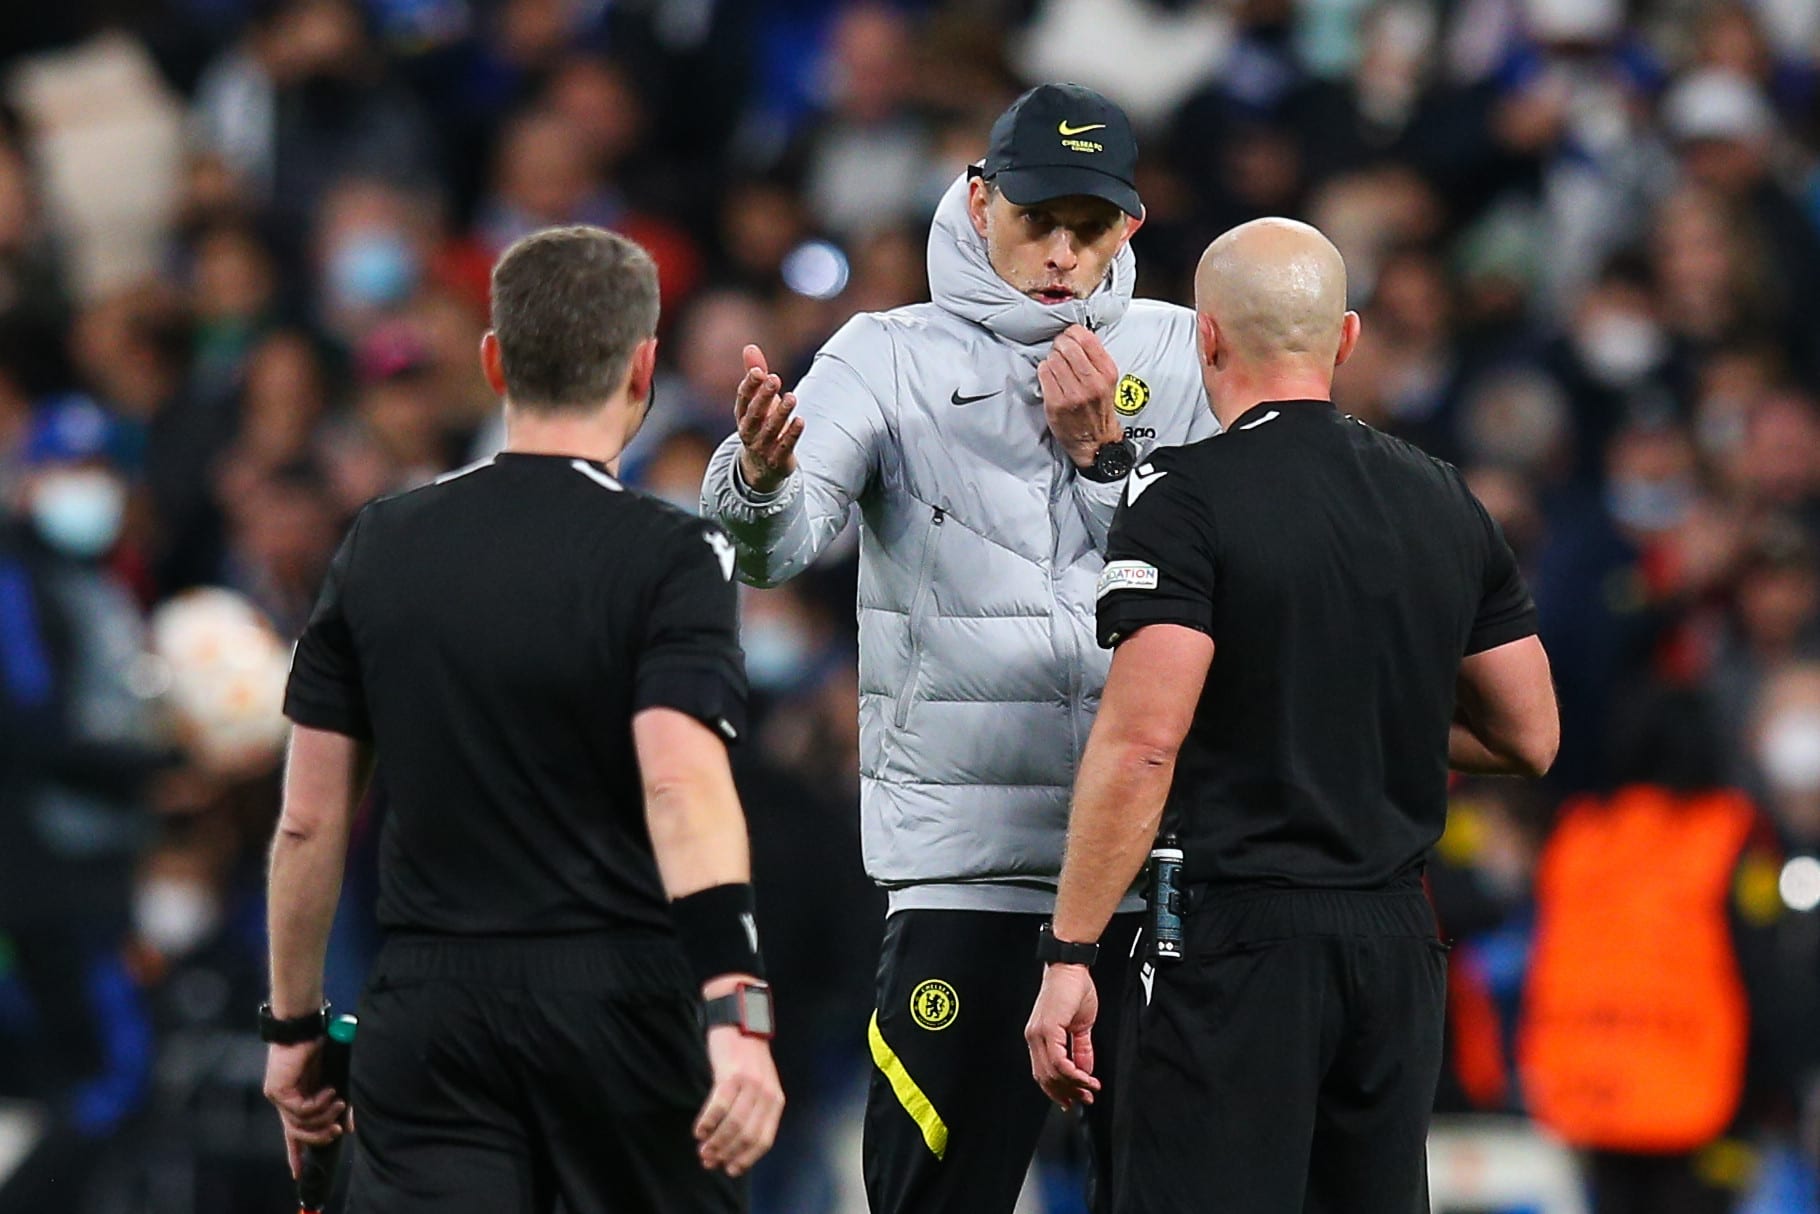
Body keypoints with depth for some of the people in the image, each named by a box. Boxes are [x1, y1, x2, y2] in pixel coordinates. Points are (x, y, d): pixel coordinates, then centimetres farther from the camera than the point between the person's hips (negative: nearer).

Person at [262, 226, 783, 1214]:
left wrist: (293, 1025, 17)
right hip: (617, 1006, -3)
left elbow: (309, 819, 7)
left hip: (424, 1008, 3)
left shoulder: (379, 546, 6)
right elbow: (683, 782, -21)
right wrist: (738, 1013, -28)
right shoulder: (667, 557, -7)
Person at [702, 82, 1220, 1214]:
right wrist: (760, 477, -35)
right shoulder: (892, 357, 2)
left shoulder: (1180, 359, 9)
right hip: (965, 858, -2)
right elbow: (779, 543, -13)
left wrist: (1105, 446, -10)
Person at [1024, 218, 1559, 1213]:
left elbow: (1143, 742, -18)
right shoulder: (1446, 504, 10)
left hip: (1234, 940, -6)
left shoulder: (1185, 500, -9)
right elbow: (1529, 740, 15)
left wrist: (1069, 955, -15)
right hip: (1398, 942, 6)